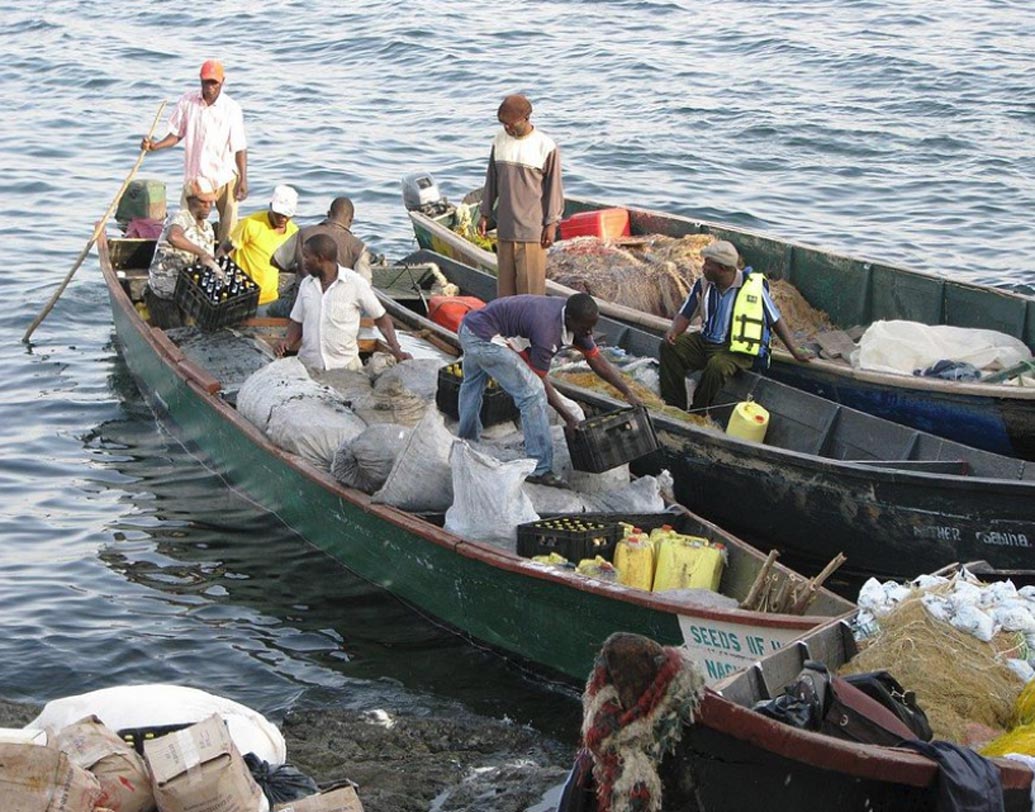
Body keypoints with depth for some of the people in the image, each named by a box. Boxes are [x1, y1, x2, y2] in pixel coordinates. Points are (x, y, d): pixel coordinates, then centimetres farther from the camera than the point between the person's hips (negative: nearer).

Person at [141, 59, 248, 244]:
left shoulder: (231, 109, -8)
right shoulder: (187, 101, -1)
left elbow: (240, 148, -6)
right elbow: (177, 135, 10)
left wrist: (243, 179, -11)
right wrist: (155, 146, -6)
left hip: (225, 176, -2)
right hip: (195, 175, 2)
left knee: (228, 227, -1)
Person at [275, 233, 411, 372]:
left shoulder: (355, 283, -4)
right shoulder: (306, 284, 9)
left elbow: (381, 318, 2)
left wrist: (396, 350, -8)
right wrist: (288, 342, -3)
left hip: (345, 365, -3)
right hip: (307, 365, 3)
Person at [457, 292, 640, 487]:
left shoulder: (575, 320, -5)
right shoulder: (547, 331, -30)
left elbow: (597, 360, 4)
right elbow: (539, 380, -18)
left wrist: (628, 392, 2)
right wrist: (568, 417, -15)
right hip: (484, 338, -10)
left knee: (473, 385, 32)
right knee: (532, 394, -14)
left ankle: (467, 441, 57)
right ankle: (540, 470, -10)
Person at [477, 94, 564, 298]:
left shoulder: (545, 146, -9)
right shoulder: (500, 140, 6)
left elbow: (553, 187, -5)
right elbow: (492, 180, 14)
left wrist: (551, 223, -7)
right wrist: (485, 214, 13)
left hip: (532, 227, -5)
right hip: (505, 227, 5)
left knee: (531, 283, -2)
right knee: (505, 280, 10)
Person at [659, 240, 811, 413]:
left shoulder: (755, 287, -10)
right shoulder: (703, 285, 2)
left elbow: (776, 321, 0)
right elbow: (685, 315, 11)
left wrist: (795, 351, -2)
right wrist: (673, 331, -12)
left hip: (737, 350, -5)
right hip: (706, 341, 5)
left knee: (717, 367, -37)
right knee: (670, 348, -18)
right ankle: (674, 409, -17)